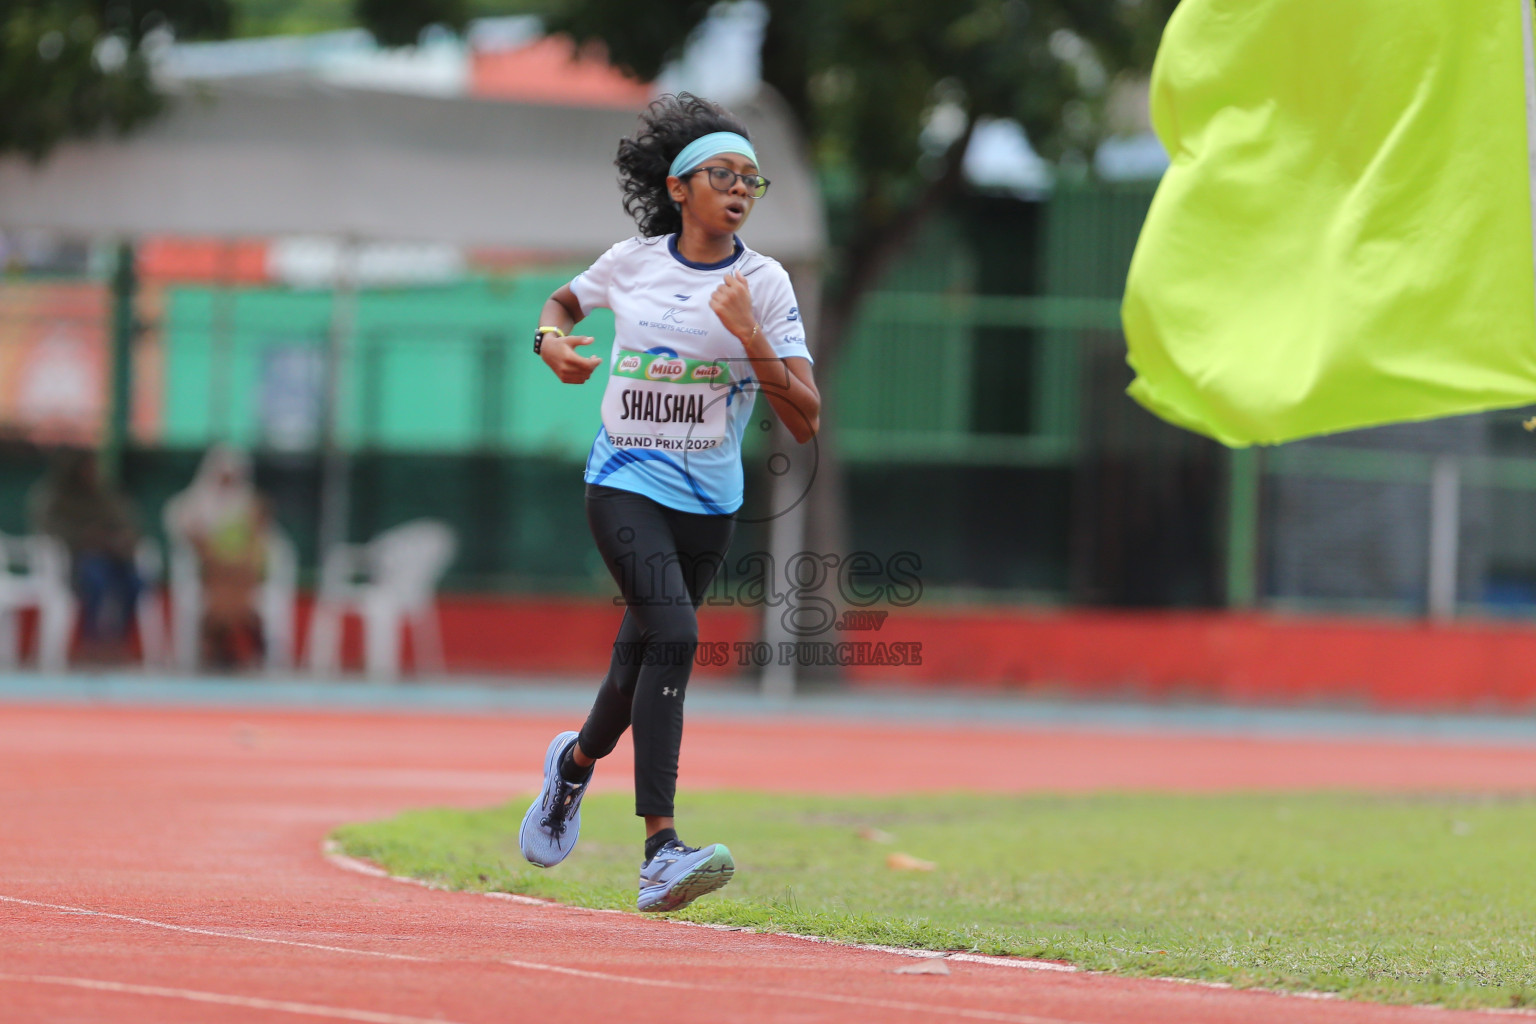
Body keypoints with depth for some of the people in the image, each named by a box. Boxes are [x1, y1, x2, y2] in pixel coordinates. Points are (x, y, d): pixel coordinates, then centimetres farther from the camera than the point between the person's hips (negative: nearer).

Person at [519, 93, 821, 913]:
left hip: (708, 503, 3)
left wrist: (749, 338, -22)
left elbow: (805, 423, -10)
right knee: (673, 633, -24)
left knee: (644, 656, 14)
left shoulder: (765, 285, -4)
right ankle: (660, 851, -29)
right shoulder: (632, 263, -1)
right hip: (625, 484, -2)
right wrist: (552, 339, 0)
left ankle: (578, 759, 51)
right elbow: (566, 299, 23)